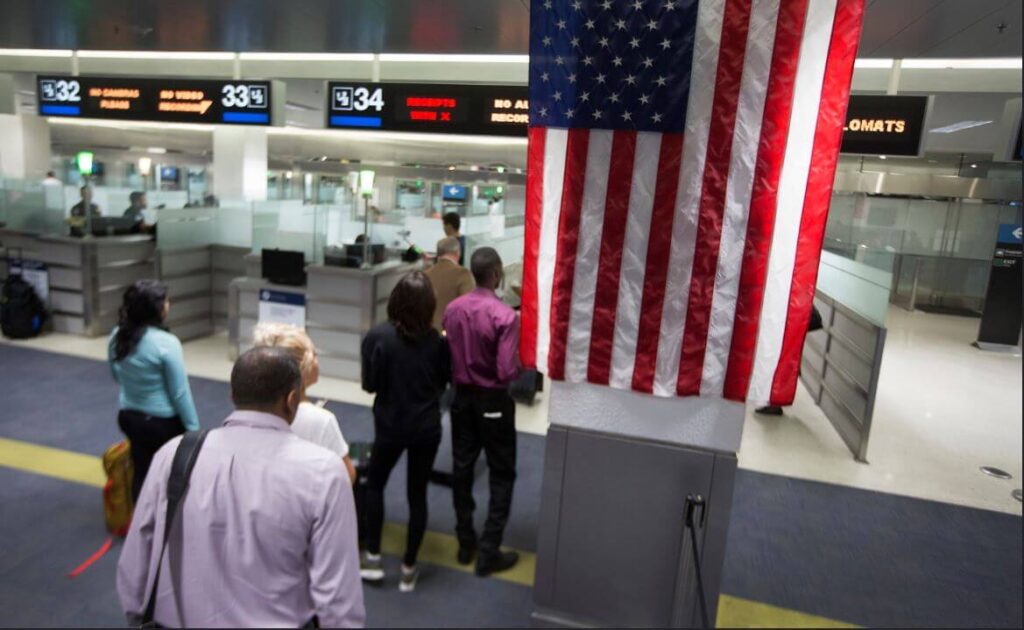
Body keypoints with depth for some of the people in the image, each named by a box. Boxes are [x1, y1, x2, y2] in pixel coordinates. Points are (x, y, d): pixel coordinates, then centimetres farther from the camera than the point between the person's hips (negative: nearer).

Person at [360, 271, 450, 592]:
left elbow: (369, 384, -10)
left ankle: (373, 558, 25)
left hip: (390, 425, -1)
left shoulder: (377, 337, -17)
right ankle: (409, 568, 24)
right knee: (417, 494, 14)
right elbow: (444, 379, 2)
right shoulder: (437, 340, -12)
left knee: (374, 484, 23)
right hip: (427, 428, 1)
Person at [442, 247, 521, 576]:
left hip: (462, 396, 5)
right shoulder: (504, 315, -21)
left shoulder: (452, 309, -4)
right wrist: (521, 367, -2)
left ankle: (465, 543, 29)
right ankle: (488, 552, 14)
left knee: (462, 468, 16)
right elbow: (507, 372, -22)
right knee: (501, 474, 9)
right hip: (492, 401, -5)